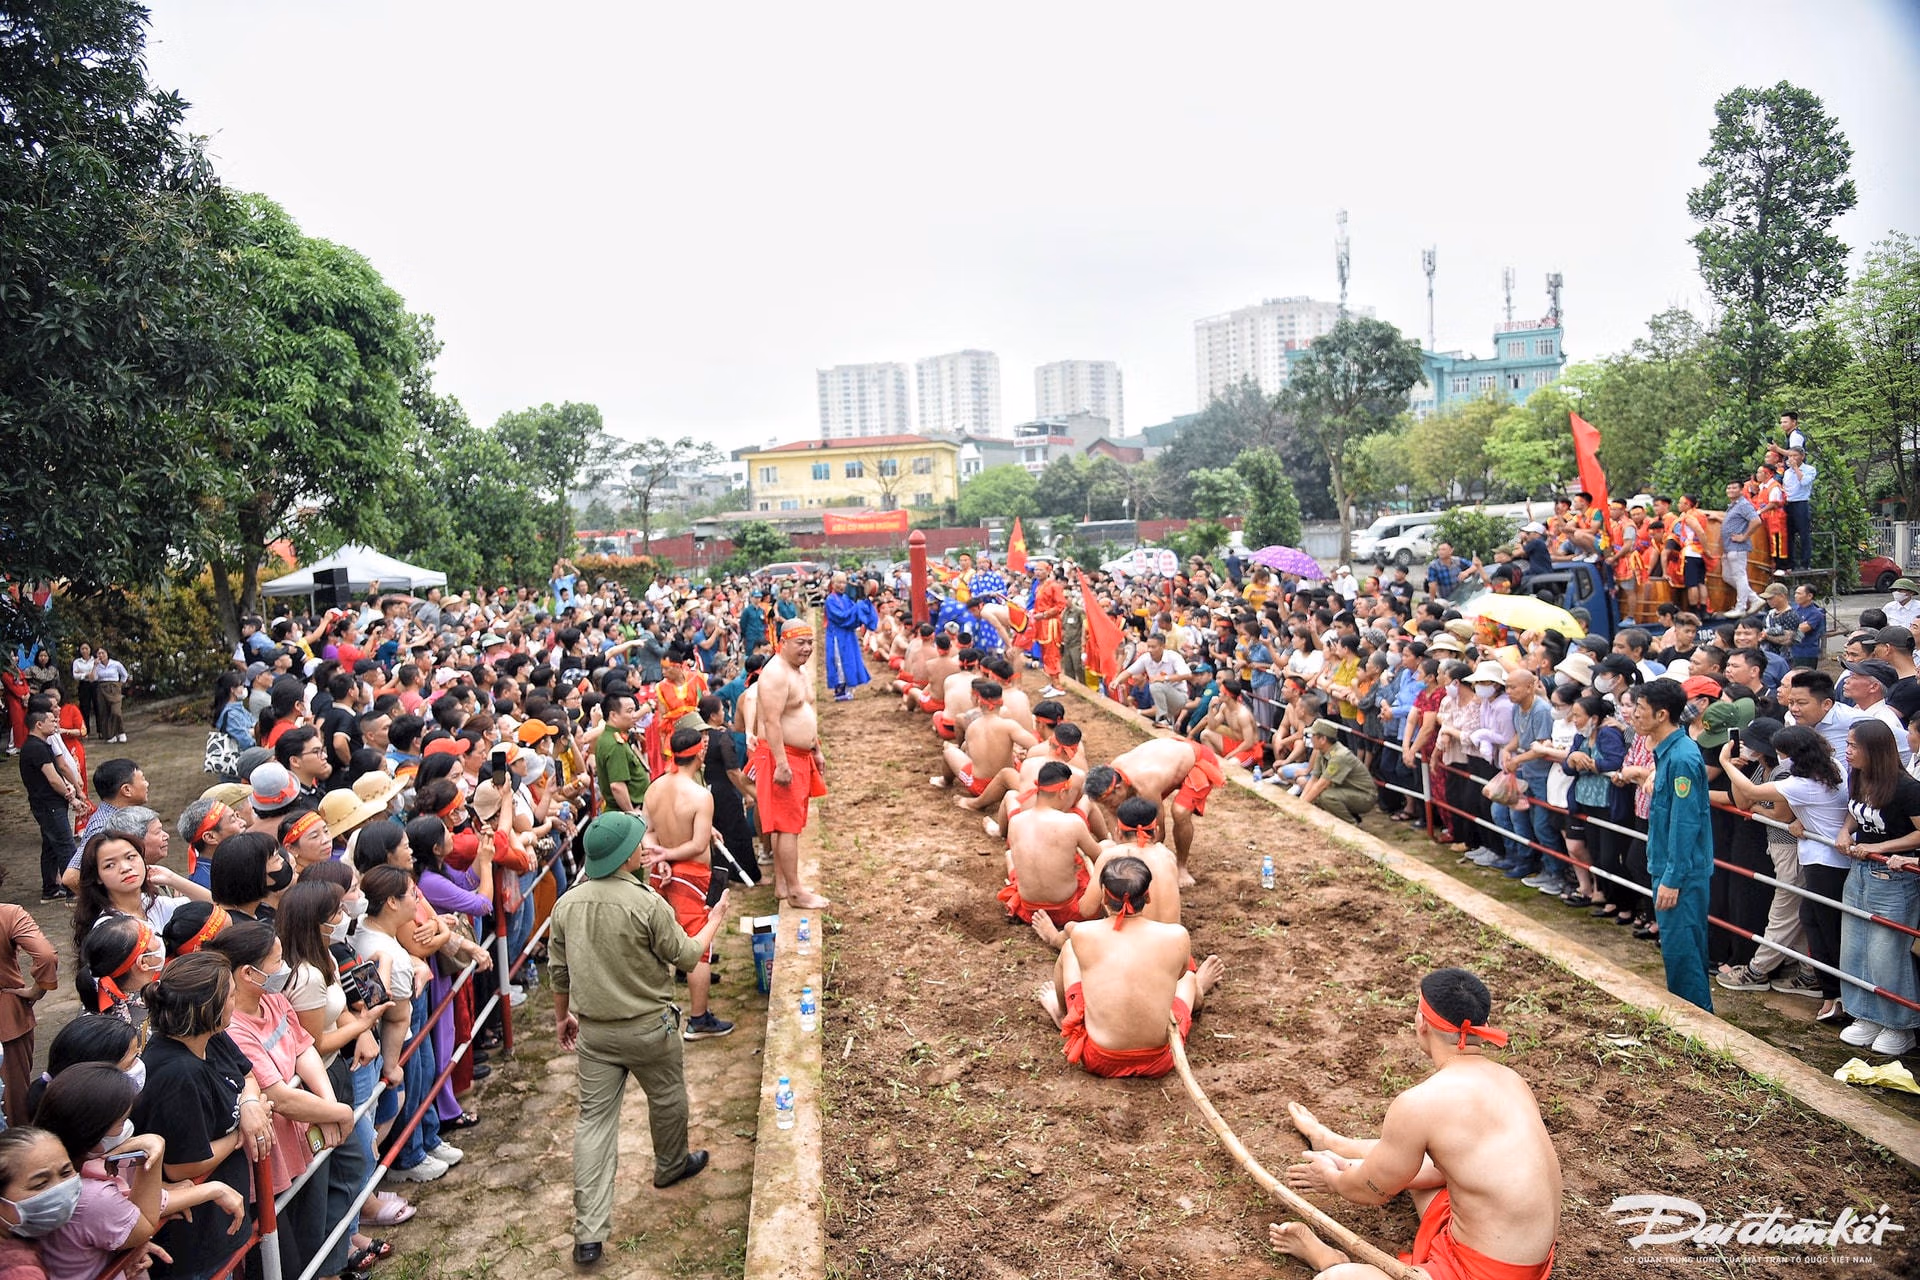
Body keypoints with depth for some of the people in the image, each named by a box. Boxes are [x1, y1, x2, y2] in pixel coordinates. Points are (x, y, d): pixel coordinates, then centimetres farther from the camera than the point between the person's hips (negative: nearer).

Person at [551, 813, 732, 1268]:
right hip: (648, 1028, -4)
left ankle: (588, 1234, 7)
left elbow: (558, 968, 5)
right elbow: (686, 957, -10)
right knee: (667, 1098, 23)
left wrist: (562, 1016, 21)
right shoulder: (648, 904, -23)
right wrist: (714, 924, 8)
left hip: (593, 1031, 4)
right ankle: (671, 1165, 48)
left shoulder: (567, 904, -6)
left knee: (593, 1119, 8)